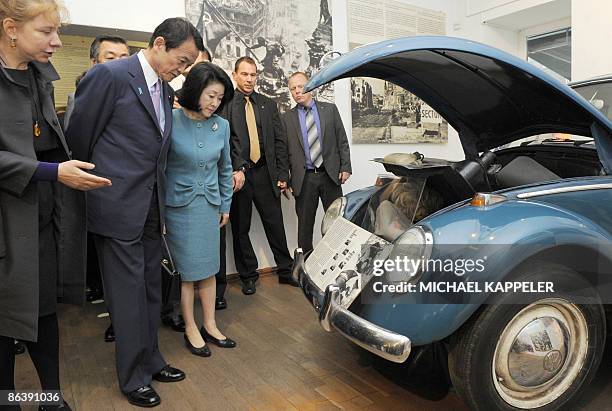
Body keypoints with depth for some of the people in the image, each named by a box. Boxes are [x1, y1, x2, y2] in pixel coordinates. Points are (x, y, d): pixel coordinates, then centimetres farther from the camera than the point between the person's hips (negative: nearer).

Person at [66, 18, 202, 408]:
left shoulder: (166, 90, 11)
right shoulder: (109, 75, -12)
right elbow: (79, 137, -6)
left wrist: (161, 204, 14)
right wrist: (96, 183, 5)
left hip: (151, 208, 7)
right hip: (118, 206, -7)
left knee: (151, 289, 16)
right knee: (128, 294, 3)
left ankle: (150, 361, 33)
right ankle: (133, 377, 22)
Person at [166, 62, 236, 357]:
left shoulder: (221, 126, 2)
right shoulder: (171, 122, -11)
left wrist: (225, 206, 15)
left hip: (209, 205, 4)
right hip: (178, 206, -4)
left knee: (208, 268, 10)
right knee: (187, 270, 4)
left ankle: (210, 326, 24)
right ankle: (191, 330, 20)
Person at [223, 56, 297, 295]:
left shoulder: (268, 105, 13)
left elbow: (280, 141, 9)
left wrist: (282, 174, 2)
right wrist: (236, 169, -17)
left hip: (265, 174, 2)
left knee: (275, 224, 7)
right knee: (240, 227, 8)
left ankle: (285, 270, 22)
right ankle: (248, 275, 22)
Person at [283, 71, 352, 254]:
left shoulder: (330, 109, 7)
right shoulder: (287, 118, 7)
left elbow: (342, 141, 6)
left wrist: (345, 167, -3)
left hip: (330, 175, 0)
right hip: (304, 179, 0)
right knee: (304, 225, 5)